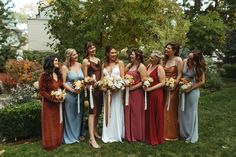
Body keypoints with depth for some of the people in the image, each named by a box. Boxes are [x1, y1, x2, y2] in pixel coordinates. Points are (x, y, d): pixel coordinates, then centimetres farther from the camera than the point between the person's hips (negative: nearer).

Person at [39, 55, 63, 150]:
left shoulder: (59, 74, 5)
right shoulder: (44, 76, -15)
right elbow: (42, 91, -15)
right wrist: (52, 99, -20)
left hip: (58, 103, 6)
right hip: (48, 103, -6)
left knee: (58, 123, 16)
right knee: (50, 124, 6)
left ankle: (58, 141, 32)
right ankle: (50, 143, 22)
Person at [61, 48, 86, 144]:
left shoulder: (79, 65, 5)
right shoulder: (65, 67, -8)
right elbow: (63, 83, -10)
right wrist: (72, 90, -20)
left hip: (80, 94, 5)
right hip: (70, 94, -5)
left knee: (79, 114, 16)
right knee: (70, 115, 7)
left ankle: (79, 133, 33)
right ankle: (71, 136, 23)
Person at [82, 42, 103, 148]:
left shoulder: (98, 60, 16)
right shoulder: (86, 61, -4)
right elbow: (85, 77, -7)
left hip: (100, 88, 7)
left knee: (98, 111, 13)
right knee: (93, 112, -9)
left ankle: (94, 131, 31)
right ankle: (91, 138, -5)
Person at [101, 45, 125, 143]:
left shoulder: (120, 63, 1)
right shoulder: (104, 65, 12)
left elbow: (122, 77, -5)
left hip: (117, 90, -4)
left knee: (116, 112, 2)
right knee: (107, 112, 9)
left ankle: (117, 134, 15)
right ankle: (108, 135, 20)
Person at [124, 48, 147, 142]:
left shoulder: (141, 66, -7)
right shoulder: (129, 65, 14)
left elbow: (143, 82, -14)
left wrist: (133, 87, -17)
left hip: (137, 93, -6)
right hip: (128, 93, 7)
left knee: (136, 114, 4)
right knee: (128, 114, 11)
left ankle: (137, 135, 20)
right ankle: (129, 134, 25)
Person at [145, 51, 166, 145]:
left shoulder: (159, 68, -11)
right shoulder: (149, 66, 10)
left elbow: (162, 83, -15)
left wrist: (150, 89, -17)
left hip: (156, 94, -7)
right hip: (148, 94, 7)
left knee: (156, 116, 5)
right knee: (148, 116, 13)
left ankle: (157, 138, 22)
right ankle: (149, 136, 29)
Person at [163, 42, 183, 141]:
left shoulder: (178, 60, -8)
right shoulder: (165, 60, 12)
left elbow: (179, 75, -11)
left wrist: (174, 85, -17)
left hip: (173, 88, -6)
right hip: (165, 87, 6)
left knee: (171, 110, 2)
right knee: (164, 110, 10)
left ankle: (172, 134, 19)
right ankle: (165, 132, 25)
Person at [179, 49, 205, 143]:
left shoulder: (198, 67, -14)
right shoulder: (185, 62, -5)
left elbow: (202, 81, -12)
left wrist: (190, 88, -15)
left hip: (193, 91, -4)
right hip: (183, 89, 4)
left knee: (191, 112, 7)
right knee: (182, 111, 10)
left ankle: (191, 136, 25)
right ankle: (183, 133, 29)